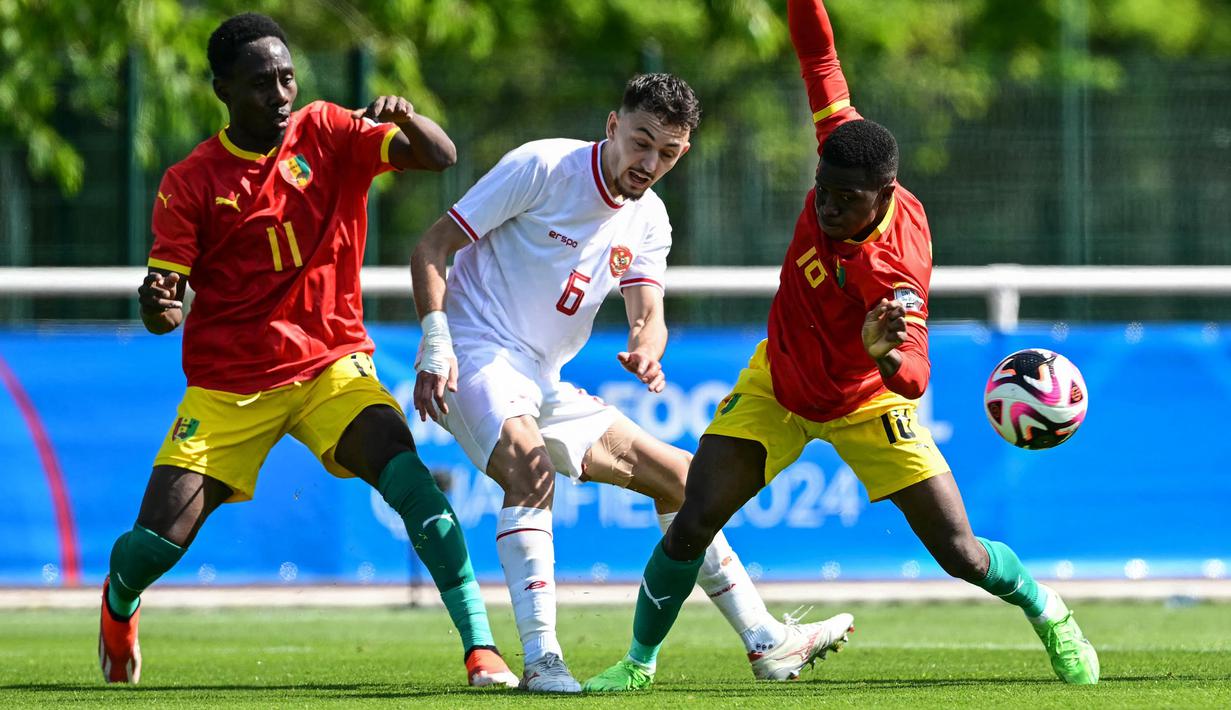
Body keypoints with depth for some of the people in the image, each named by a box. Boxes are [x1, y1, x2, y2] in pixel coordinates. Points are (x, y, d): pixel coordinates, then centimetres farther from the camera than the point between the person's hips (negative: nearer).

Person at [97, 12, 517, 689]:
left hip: (332, 366, 0)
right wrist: (156, 303, -32)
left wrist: (405, 117, -32)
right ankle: (119, 607, 33)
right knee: (156, 543, -6)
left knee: (405, 473, -28)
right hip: (227, 386, 0)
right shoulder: (189, 183, -5)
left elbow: (441, 157, -10)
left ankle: (481, 647, -27)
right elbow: (162, 311, -7)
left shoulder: (325, 133, -1)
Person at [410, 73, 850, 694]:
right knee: (532, 468, -36)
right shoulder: (541, 167, -13)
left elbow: (649, 313, -2)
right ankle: (541, 660, -37)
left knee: (677, 475, 11)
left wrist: (646, 351, -27)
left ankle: (765, 641, 20)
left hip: (543, 386, 8)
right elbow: (430, 249, -12)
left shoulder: (649, 219, 8)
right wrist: (436, 346, -24)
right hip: (477, 357, -8)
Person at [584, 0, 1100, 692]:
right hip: (777, 385, 4)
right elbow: (821, 61, -12)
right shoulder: (845, 148, -25)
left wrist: (884, 352, -70)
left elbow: (913, 380, -49)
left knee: (959, 551, -4)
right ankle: (640, 662, 9)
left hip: (865, 404, -4)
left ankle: (1050, 613, 28)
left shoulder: (896, 269, -39)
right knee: (693, 523, -10)